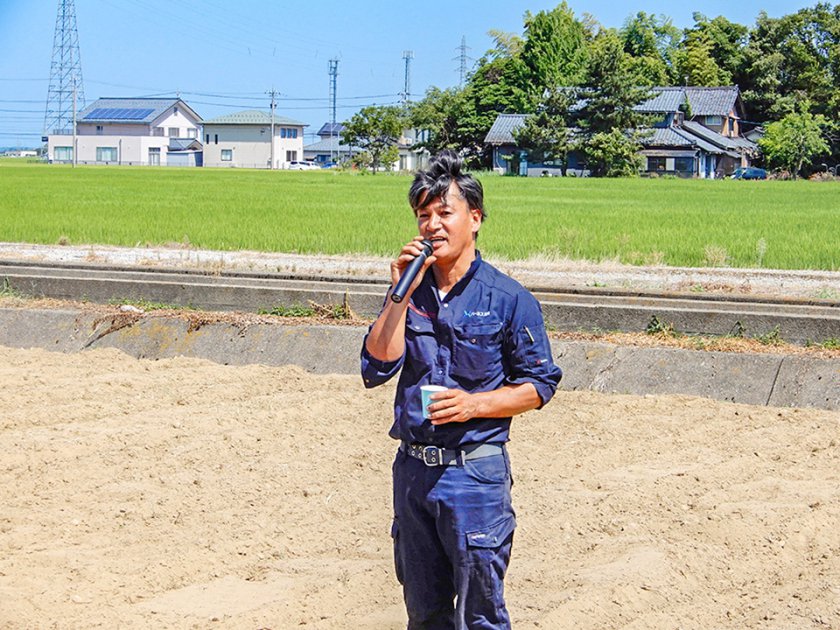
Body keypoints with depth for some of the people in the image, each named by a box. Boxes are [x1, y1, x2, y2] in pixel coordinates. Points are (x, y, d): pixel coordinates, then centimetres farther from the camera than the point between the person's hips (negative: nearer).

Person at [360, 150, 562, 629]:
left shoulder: (508, 299, -6)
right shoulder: (411, 291, 6)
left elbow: (539, 384, -3)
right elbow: (377, 369, -4)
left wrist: (475, 405, -18)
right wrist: (401, 295, -10)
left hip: (476, 475, -5)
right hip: (413, 468, 5)